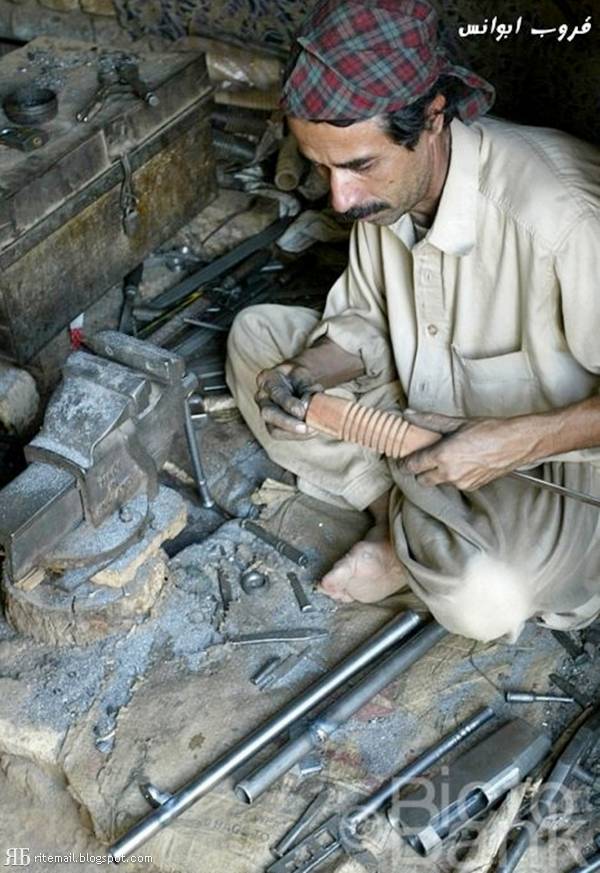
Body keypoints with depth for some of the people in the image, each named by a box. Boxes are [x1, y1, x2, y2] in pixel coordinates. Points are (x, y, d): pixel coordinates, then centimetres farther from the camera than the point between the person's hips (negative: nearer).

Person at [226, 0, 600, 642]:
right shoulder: (385, 181, -10)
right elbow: (364, 319, 4)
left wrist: (514, 442, -32)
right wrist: (308, 373, -16)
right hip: (427, 416, 7)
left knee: (485, 597, -36)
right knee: (254, 335, 0)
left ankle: (406, 532, 1)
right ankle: (401, 511, -5)